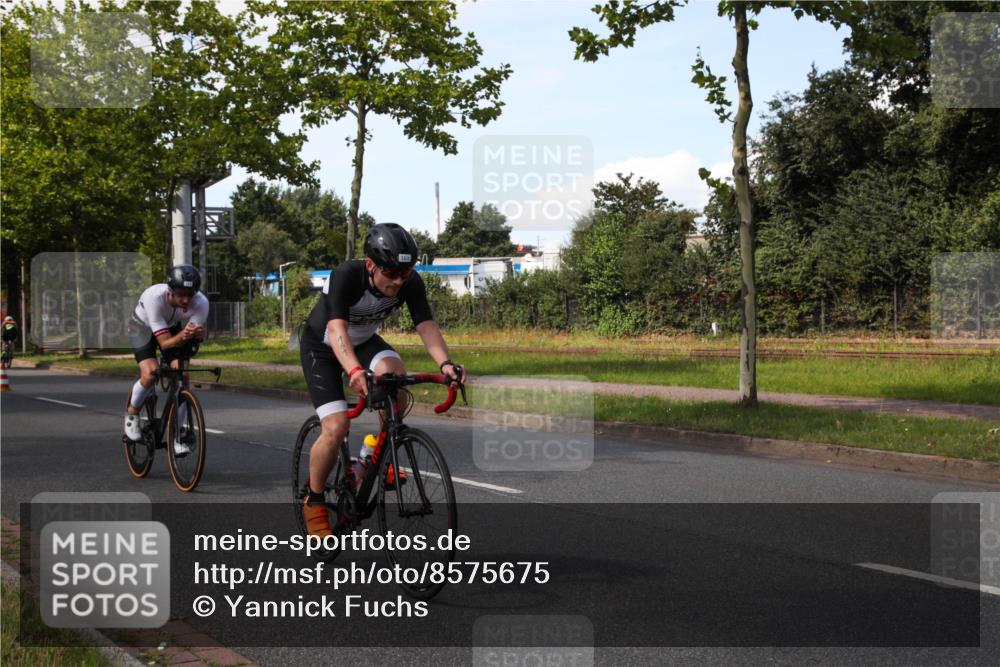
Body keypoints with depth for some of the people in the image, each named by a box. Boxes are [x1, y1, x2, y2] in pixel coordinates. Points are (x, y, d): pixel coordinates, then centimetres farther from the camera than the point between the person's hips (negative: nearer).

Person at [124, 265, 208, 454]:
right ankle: (132, 413, 5)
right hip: (143, 327, -3)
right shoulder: (154, 297, -41)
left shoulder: (201, 303, -33)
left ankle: (178, 434, -2)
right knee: (150, 374, -24)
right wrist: (182, 336, -59)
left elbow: (198, 332, -28)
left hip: (172, 327, 3)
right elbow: (165, 343, -40)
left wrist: (198, 334, -51)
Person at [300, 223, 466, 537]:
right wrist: (354, 371, -65)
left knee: (394, 371, -31)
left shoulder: (410, 282, -23)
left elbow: (426, 324, -30)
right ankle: (314, 502, 4)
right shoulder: (346, 275, -36)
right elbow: (336, 328, -47)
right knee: (336, 427, -19)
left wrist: (444, 362, -50)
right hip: (321, 346, -4)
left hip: (364, 341, 4)